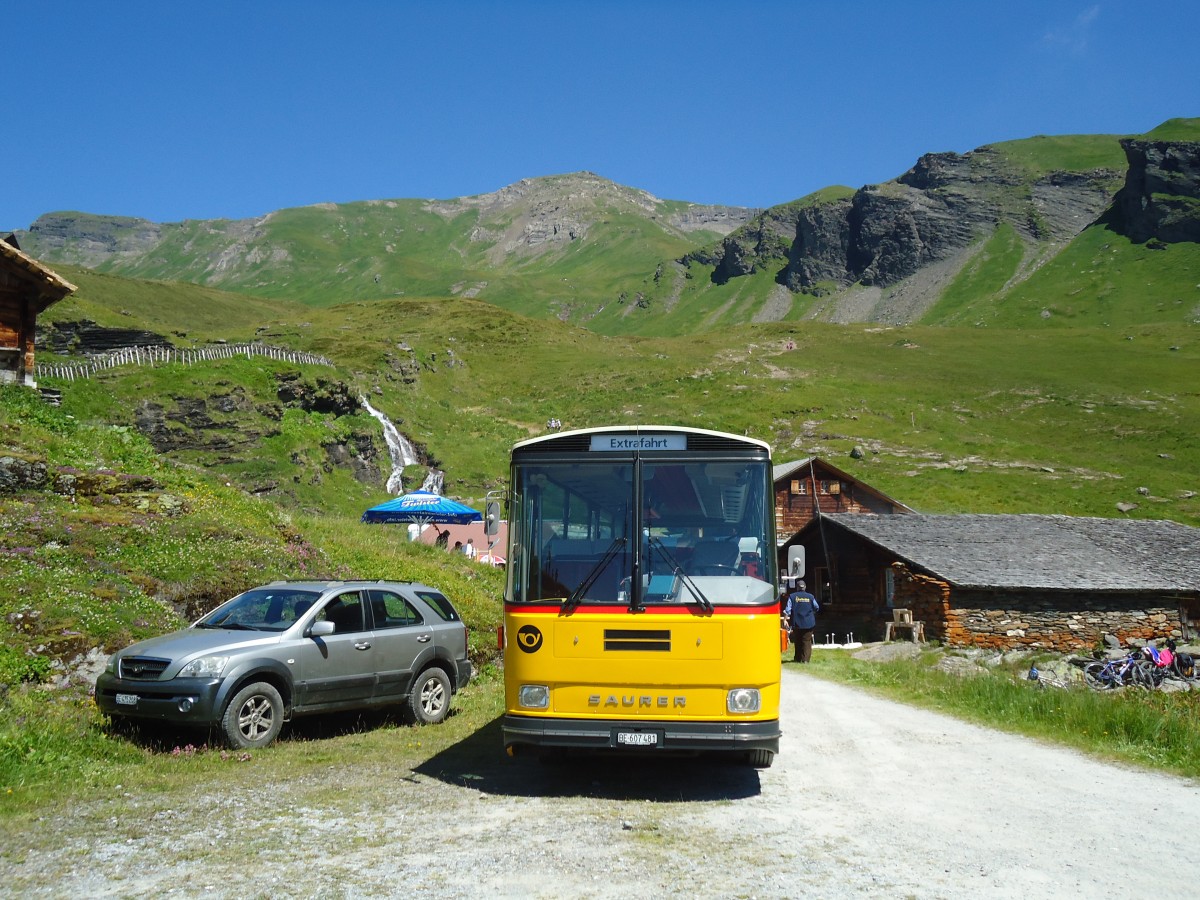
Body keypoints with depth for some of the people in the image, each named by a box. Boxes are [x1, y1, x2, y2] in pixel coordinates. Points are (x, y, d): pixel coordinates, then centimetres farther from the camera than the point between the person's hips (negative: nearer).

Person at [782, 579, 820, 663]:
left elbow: (787, 610, -9)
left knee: (797, 641, 12)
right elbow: (817, 608, 15)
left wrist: (785, 620, -6)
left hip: (797, 623, 0)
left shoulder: (792, 596, -3)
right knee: (807, 641, 2)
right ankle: (805, 659, -6)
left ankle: (798, 659, 18)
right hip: (809, 623, 0)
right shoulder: (810, 596, 2)